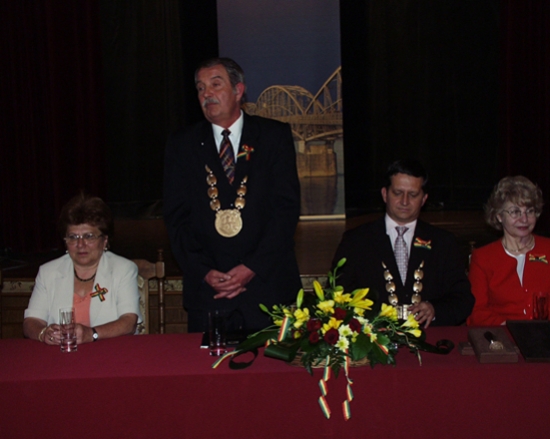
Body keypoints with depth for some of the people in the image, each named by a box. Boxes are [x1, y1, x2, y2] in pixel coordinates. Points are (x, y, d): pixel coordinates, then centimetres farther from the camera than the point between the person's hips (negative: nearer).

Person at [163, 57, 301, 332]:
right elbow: (177, 217, 5)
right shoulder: (182, 144, 9)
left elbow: (287, 206, -2)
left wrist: (253, 267, -11)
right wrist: (204, 271, -9)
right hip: (206, 289, 1)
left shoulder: (274, 136, 5)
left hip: (268, 284, -1)